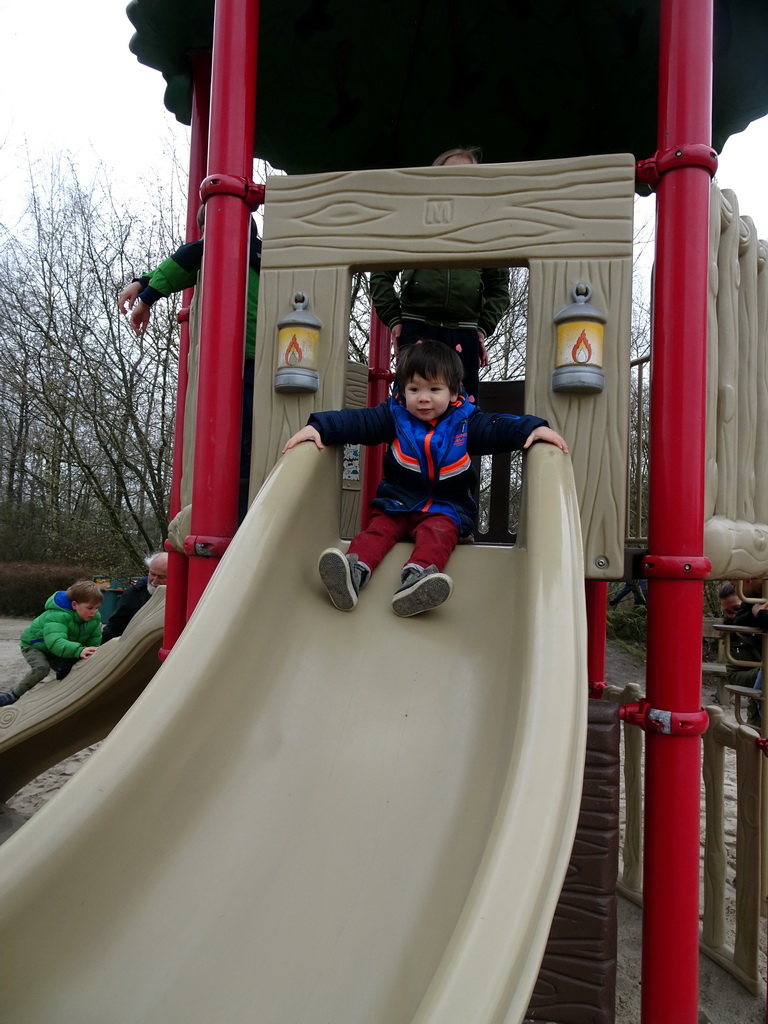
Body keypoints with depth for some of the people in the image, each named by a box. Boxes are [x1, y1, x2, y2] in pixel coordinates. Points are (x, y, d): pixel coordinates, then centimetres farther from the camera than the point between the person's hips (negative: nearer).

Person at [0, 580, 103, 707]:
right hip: (34, 646, -6)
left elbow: (95, 641, -12)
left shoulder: (95, 617, -18)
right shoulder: (56, 616, -40)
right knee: (42, 668, -32)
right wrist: (79, 650, -69)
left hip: (57, 653, 6)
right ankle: (13, 694, -13)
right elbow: (56, 642, -54)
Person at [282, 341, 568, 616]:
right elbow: (356, 420, -6)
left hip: (446, 506, -2)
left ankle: (416, 576, -59)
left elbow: (500, 428, -4)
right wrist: (318, 427, -18)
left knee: (439, 533, -32)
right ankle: (355, 568, -50)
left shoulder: (466, 422, 0)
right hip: (397, 501, 2)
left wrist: (534, 428, -22)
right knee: (379, 527, -25)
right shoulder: (393, 415, 0)